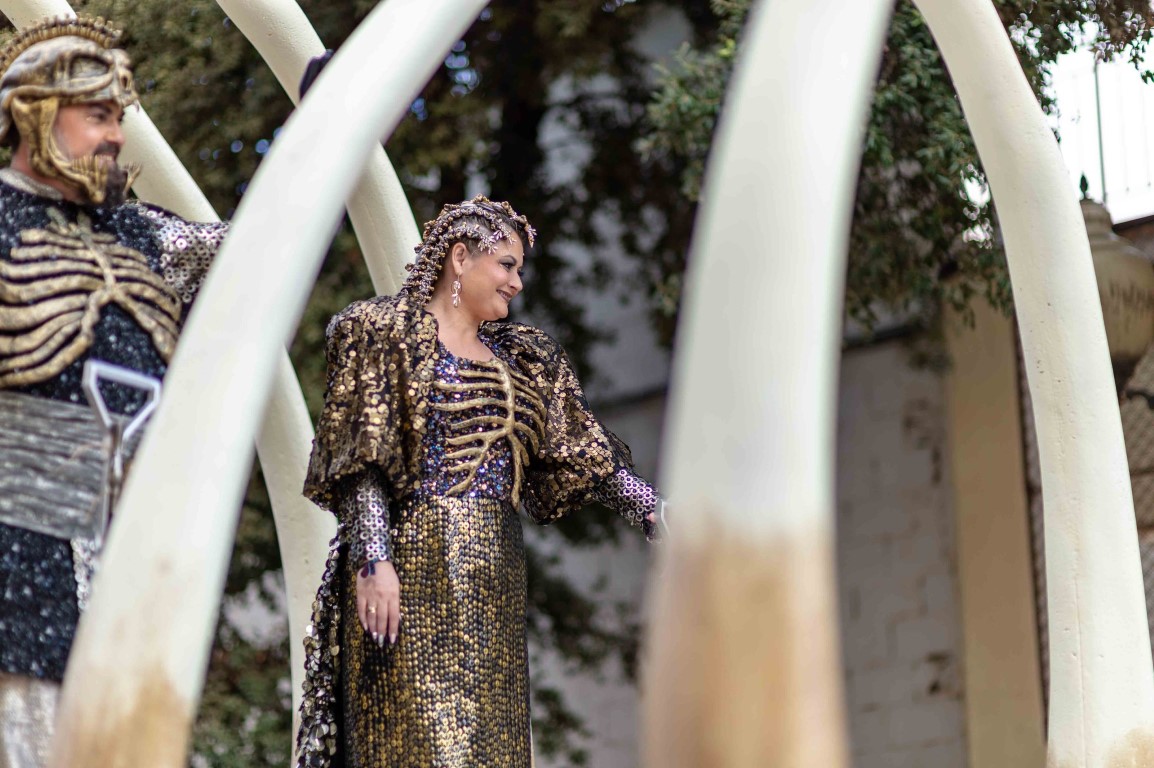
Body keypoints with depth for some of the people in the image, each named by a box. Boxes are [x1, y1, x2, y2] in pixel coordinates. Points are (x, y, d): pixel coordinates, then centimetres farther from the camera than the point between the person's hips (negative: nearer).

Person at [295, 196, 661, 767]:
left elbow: (585, 451, 14)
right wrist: (373, 560, -18)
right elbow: (361, 460, -7)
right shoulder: (386, 333, 2)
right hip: (415, 566, -7)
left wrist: (662, 517, 2)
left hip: (493, 578, 7)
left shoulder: (518, 358, 20)